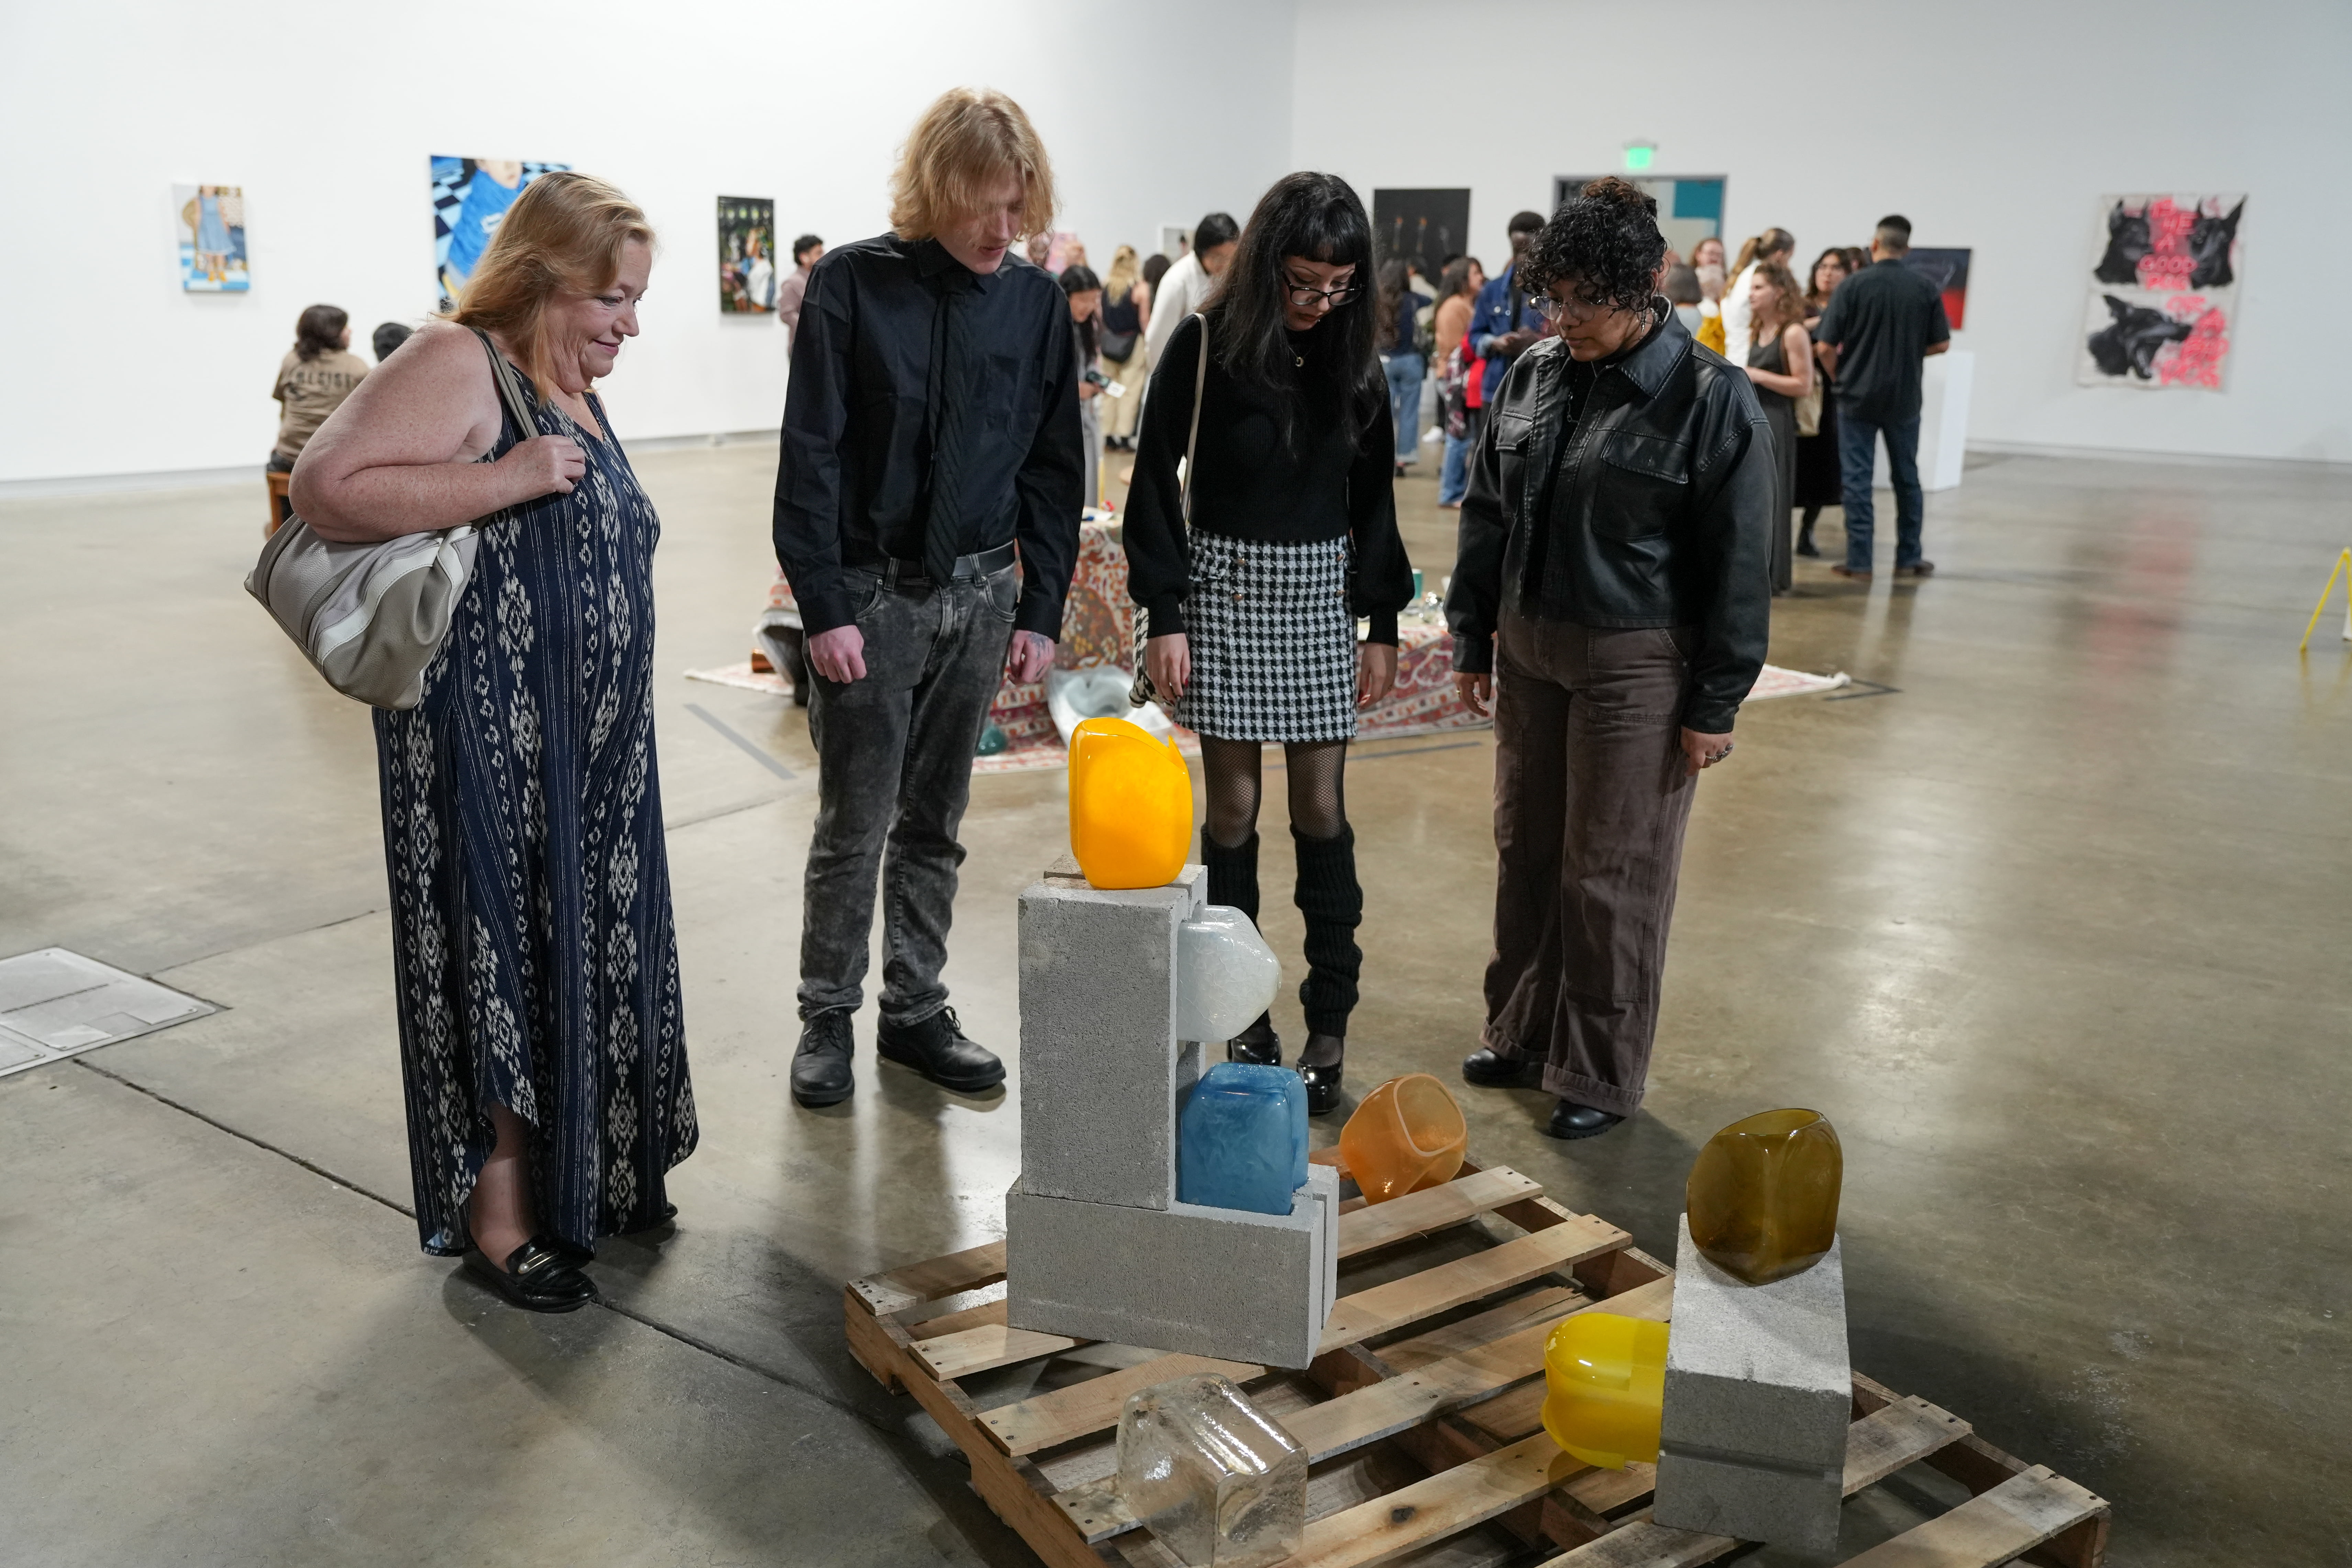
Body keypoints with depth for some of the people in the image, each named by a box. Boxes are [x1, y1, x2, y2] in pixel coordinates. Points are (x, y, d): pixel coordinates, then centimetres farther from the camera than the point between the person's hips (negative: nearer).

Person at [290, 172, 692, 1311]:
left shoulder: (572, 391, 15)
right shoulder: (457, 366, -12)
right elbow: (325, 487, -23)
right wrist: (503, 481, -25)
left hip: (592, 745, 9)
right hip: (489, 740, -8)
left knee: (585, 948, 14)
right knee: (503, 950, 0)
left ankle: (589, 1177, 29)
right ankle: (497, 1216, 14)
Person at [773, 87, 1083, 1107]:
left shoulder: (1036, 301, 3)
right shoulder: (852, 285, -7)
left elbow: (1055, 467, 7)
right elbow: (810, 459, -8)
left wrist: (1041, 609, 2)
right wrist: (825, 609, -13)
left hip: (980, 594, 3)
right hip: (871, 593, -3)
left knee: (935, 823, 12)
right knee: (853, 824, 3)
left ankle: (916, 1011, 25)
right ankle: (827, 1019, 19)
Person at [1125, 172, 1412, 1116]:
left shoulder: (1352, 356, 4)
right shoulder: (1205, 346, -7)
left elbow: (1374, 494, 9)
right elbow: (1156, 481, -4)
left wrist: (1382, 623, 6)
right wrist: (1165, 614, -9)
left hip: (1323, 593, 3)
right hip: (1225, 587, -3)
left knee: (1321, 808, 2)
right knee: (1233, 806, 2)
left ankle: (1330, 1025, 10)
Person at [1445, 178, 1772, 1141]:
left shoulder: (1711, 401, -12)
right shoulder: (1533, 378, 5)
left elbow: (1737, 568, -10)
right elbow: (1487, 516, 13)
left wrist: (1714, 705, -11)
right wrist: (1472, 640, 13)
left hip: (1636, 665, -6)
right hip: (1528, 652, 6)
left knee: (1613, 877, 3)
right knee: (1525, 854, 15)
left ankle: (1602, 1077, 19)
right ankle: (1522, 1036, 32)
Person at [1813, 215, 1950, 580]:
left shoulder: (1853, 285, -10)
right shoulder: (1925, 288, -3)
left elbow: (1826, 346, -12)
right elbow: (1941, 343, 0)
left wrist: (1842, 374, 6)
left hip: (1858, 396, -2)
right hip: (1905, 398, 2)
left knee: (1857, 478, 3)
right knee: (1907, 477, 14)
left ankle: (1859, 562, 2)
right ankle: (1909, 558, 20)